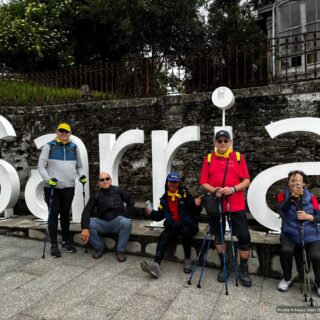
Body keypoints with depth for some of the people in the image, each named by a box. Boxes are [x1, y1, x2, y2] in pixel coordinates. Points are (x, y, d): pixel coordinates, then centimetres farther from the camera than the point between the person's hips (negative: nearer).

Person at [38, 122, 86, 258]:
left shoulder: (74, 148, 10)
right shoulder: (49, 146, 0)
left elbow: (79, 166, 18)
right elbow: (41, 166, -2)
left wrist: (81, 175, -2)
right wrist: (48, 179, -16)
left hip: (69, 187, 3)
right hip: (52, 187, -3)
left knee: (65, 214, 12)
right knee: (53, 214, 0)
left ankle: (66, 241, 24)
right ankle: (54, 245, 8)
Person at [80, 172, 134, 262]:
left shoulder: (119, 191, 1)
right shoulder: (96, 196, 0)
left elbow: (131, 202, 9)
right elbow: (87, 211, -10)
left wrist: (125, 216, -2)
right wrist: (85, 228, -26)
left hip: (117, 221, -2)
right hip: (102, 223, 2)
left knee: (126, 223, -34)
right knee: (88, 224, -24)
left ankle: (120, 251, -12)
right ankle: (100, 247, 1)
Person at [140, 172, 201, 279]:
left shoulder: (185, 194, 0)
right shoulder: (164, 198, 12)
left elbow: (195, 213, -1)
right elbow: (160, 216, 16)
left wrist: (197, 206, -22)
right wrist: (152, 213, -2)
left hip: (187, 224, -3)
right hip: (172, 226, 3)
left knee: (185, 232, -36)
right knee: (163, 238, -25)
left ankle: (187, 260, -16)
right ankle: (156, 265, -41)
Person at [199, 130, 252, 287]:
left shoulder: (238, 157, 3)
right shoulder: (208, 159, 5)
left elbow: (246, 181, 0)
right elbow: (203, 182, 3)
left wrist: (233, 189, -17)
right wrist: (213, 190, -16)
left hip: (236, 205, -1)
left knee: (244, 237, -1)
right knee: (219, 236, 12)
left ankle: (243, 270, 18)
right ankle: (223, 266, 29)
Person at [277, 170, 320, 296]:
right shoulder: (283, 195, 1)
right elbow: (282, 209, -19)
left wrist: (309, 217, -20)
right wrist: (293, 196, -31)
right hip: (290, 234, 0)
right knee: (285, 251, -28)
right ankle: (287, 278, 3)